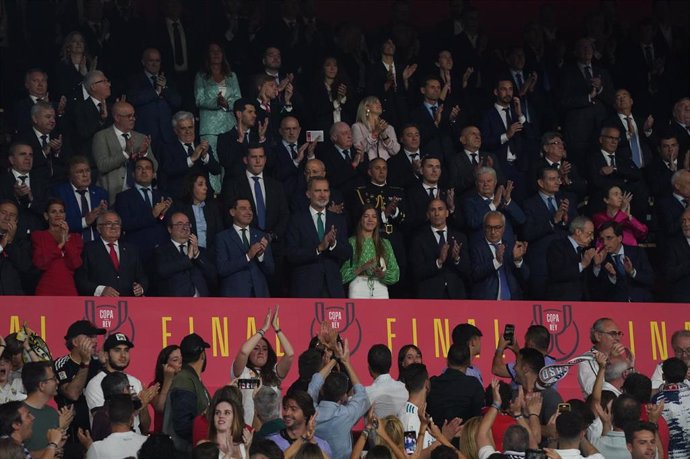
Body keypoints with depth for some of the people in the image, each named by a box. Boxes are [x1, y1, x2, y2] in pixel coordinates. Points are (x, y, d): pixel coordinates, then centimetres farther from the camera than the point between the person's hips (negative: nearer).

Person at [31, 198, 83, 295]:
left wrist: (66, 241, -4)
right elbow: (40, 263, -3)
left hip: (69, 290, 2)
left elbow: (75, 264, 2)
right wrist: (60, 245, -3)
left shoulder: (75, 237, 17)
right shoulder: (38, 236, 11)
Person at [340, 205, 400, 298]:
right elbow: (342, 274, -2)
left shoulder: (385, 243, 16)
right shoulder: (351, 243, 5)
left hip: (380, 289, 3)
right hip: (359, 288, -3)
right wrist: (360, 269, -16)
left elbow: (395, 273, 11)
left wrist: (383, 274, -9)